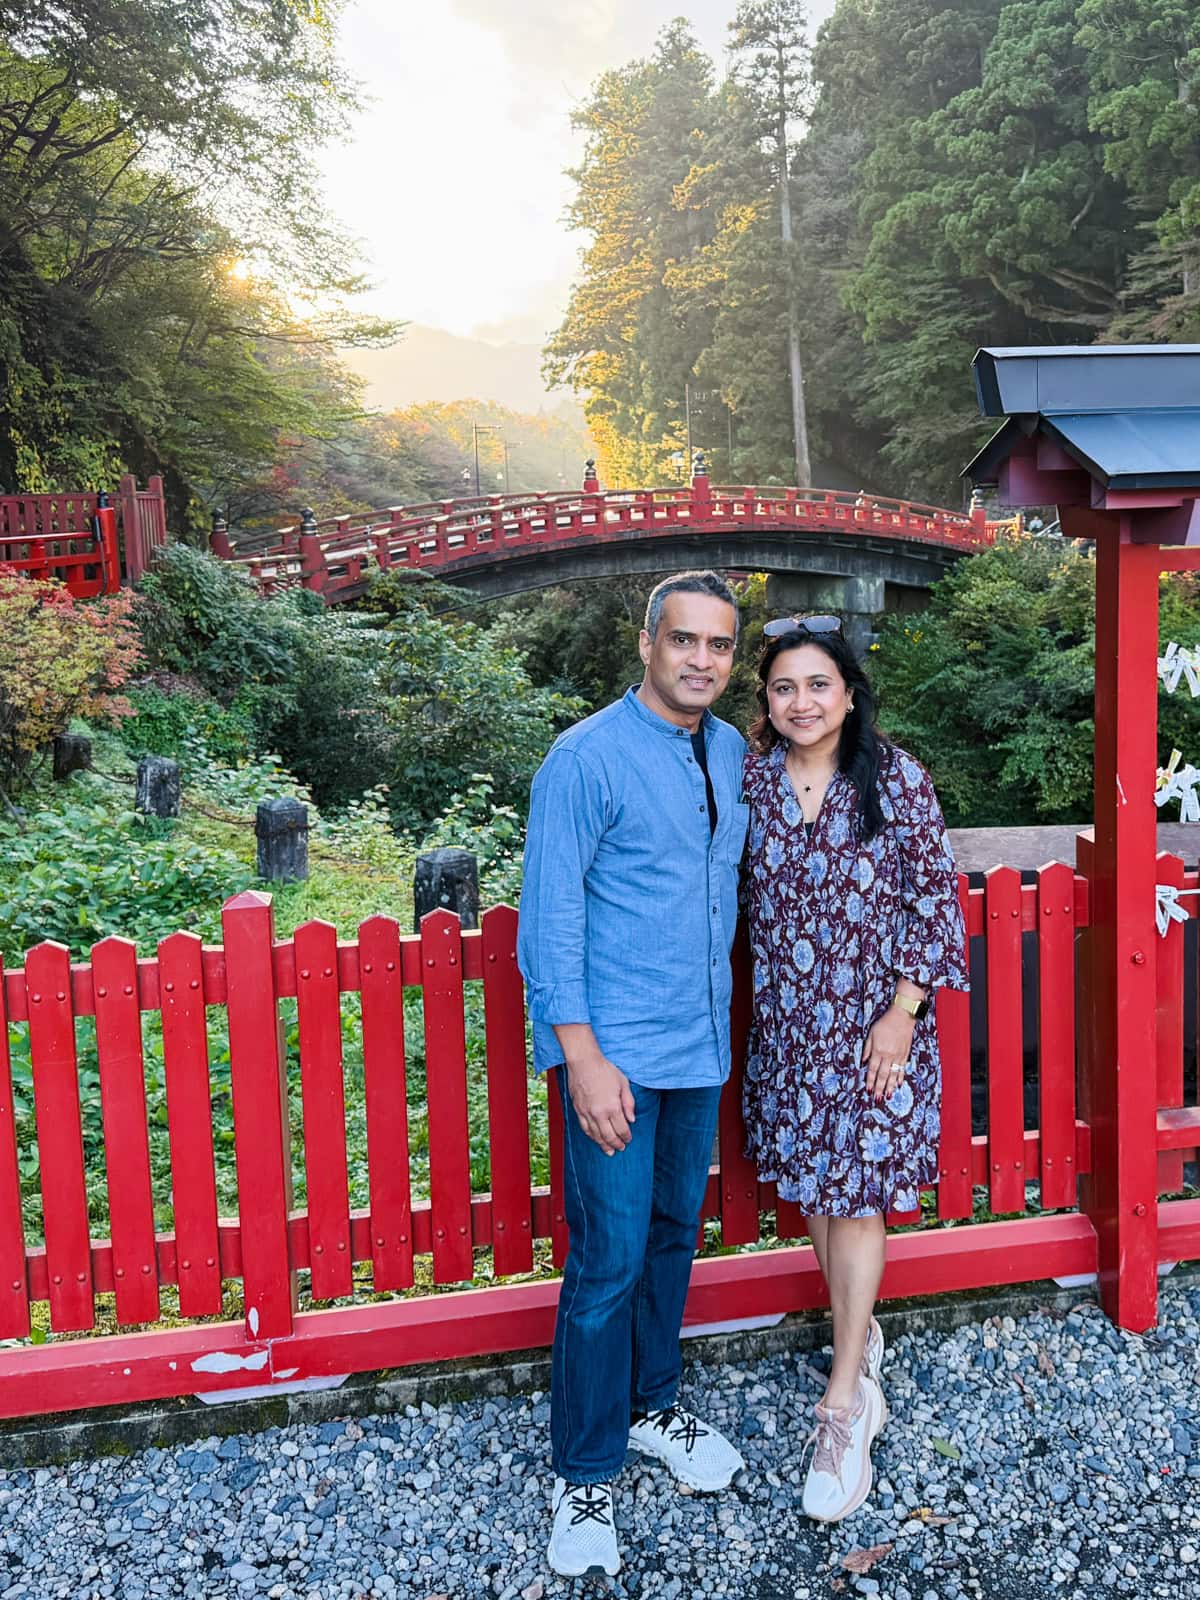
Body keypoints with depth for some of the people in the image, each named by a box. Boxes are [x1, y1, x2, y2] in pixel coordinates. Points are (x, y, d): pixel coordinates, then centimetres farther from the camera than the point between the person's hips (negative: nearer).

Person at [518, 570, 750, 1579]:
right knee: (610, 1260, 0)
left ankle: (653, 1405, 39)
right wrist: (584, 1058, -19)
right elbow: (549, 917, -15)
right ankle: (586, 1477, 18)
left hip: (701, 1046, 7)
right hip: (617, 1052, -6)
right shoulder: (588, 758, -13)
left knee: (675, 1236, 19)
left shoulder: (732, 754, 7)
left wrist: (722, 1015, 15)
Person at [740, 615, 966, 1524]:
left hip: (872, 1019, -3)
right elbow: (736, 888, 11)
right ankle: (860, 1333, 38)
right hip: (787, 1018, 3)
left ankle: (844, 1402, 11)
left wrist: (902, 1011, -11)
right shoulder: (750, 777, -1)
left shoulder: (895, 777, -9)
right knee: (813, 1183, 14)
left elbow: (936, 895, -7)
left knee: (857, 1193, 0)